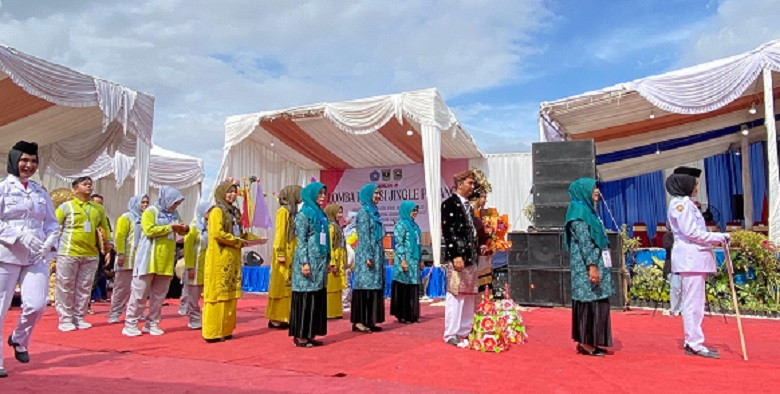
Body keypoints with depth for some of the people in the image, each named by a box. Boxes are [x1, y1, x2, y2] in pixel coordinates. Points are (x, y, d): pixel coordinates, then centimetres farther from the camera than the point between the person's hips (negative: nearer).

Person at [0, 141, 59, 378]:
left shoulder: (40, 192, 13)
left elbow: (52, 223, 15)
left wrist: (50, 242, -3)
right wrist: (20, 235, -22)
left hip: (37, 256, 4)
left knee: (37, 304, -7)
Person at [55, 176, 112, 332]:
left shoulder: (98, 208, 13)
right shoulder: (66, 206, 2)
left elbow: (105, 229, 18)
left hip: (91, 255, 4)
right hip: (68, 253, -4)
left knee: (85, 288, 9)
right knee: (66, 287, 2)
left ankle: (79, 318, 19)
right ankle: (66, 319, 12)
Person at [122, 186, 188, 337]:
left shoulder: (174, 214, 15)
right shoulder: (151, 211, -5)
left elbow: (179, 231, 24)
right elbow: (149, 230, -17)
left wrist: (185, 229, 1)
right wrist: (170, 228, -16)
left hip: (166, 261, 6)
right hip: (149, 259, -6)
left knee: (159, 295, 8)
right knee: (140, 293, -1)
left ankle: (152, 324, 16)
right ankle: (130, 324, 6)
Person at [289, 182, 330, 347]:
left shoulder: (321, 215, 16)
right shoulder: (304, 214, -6)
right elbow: (301, 240, -12)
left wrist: (327, 261, 16)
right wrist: (304, 262, -18)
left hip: (320, 262, 8)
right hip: (308, 261, -8)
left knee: (317, 298, 9)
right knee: (305, 297, -3)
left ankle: (310, 334, 16)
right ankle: (300, 336, 4)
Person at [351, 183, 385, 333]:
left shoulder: (374, 212, 17)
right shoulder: (364, 212, -9)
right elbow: (364, 236, -15)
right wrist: (369, 256, -20)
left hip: (376, 254, 9)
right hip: (367, 254, -9)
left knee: (374, 286, 8)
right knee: (365, 286, -7)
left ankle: (369, 321, 13)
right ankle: (359, 321, -2)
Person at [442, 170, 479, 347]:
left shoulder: (468, 206, 19)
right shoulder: (449, 203, -7)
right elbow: (448, 231, -15)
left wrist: (477, 250, 13)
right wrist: (455, 256, -20)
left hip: (471, 257, 9)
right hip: (458, 256, -9)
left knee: (470, 295, 12)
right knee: (455, 294, -4)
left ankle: (466, 331, 21)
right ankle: (451, 334, 3)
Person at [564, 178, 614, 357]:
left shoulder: (588, 210, 19)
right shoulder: (579, 211, -12)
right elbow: (584, 241, -19)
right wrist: (592, 265, -24)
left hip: (597, 263, 10)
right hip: (586, 265, -10)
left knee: (596, 301, 11)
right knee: (590, 301, -6)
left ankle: (591, 342, 18)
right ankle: (585, 342, 1)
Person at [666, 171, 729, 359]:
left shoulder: (684, 203, 22)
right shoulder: (682, 203, -10)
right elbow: (691, 232, -17)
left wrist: (715, 239, 11)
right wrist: (720, 237, -10)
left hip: (695, 257, 10)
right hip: (691, 258, -10)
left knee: (694, 302, 11)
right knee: (693, 302, -8)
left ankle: (691, 343, 16)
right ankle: (695, 344, -4)